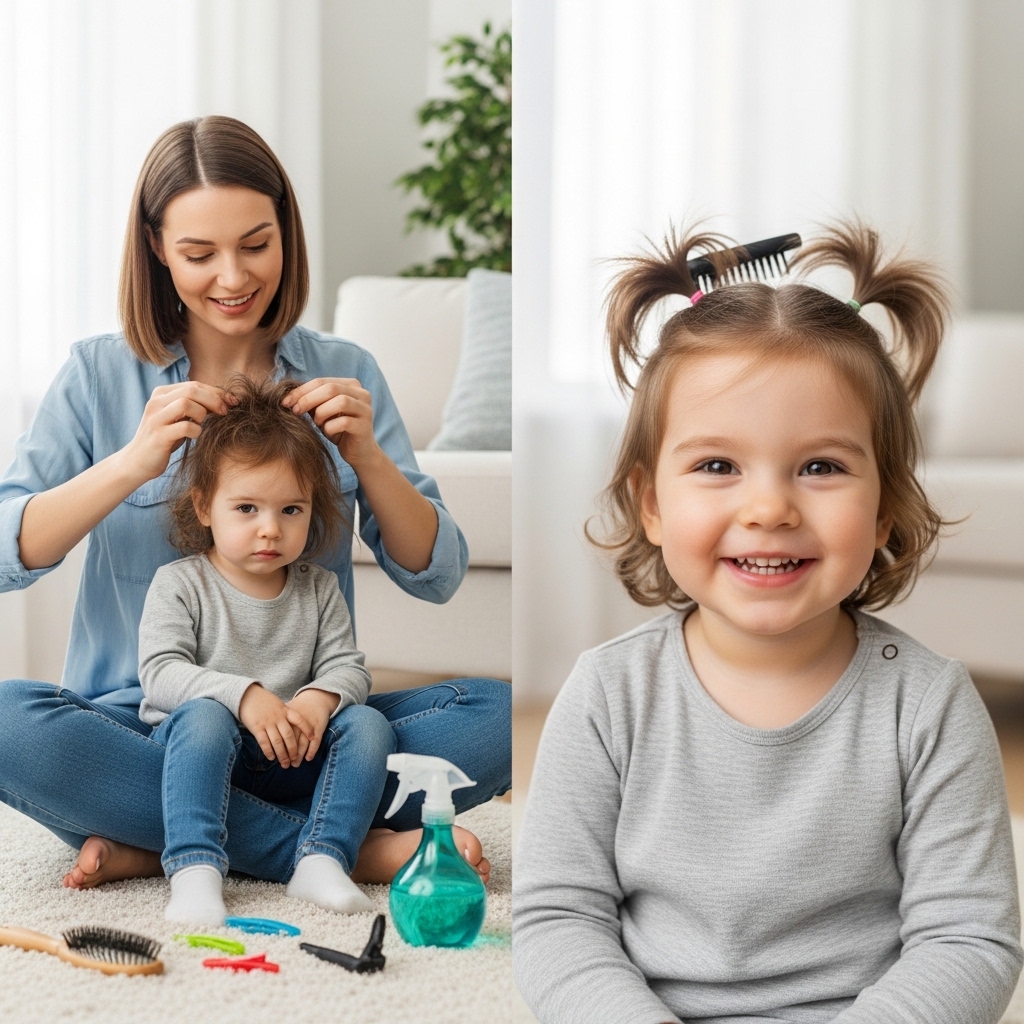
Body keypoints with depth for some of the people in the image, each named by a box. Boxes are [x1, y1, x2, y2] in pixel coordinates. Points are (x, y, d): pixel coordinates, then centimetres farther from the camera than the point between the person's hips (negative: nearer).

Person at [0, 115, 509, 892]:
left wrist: (368, 458, -12)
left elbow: (436, 578, 5)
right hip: (145, 729, -1)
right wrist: (131, 464, -20)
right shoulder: (99, 376, 3)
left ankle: (157, 840, -20)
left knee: (498, 713, -23)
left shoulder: (344, 375, 7)